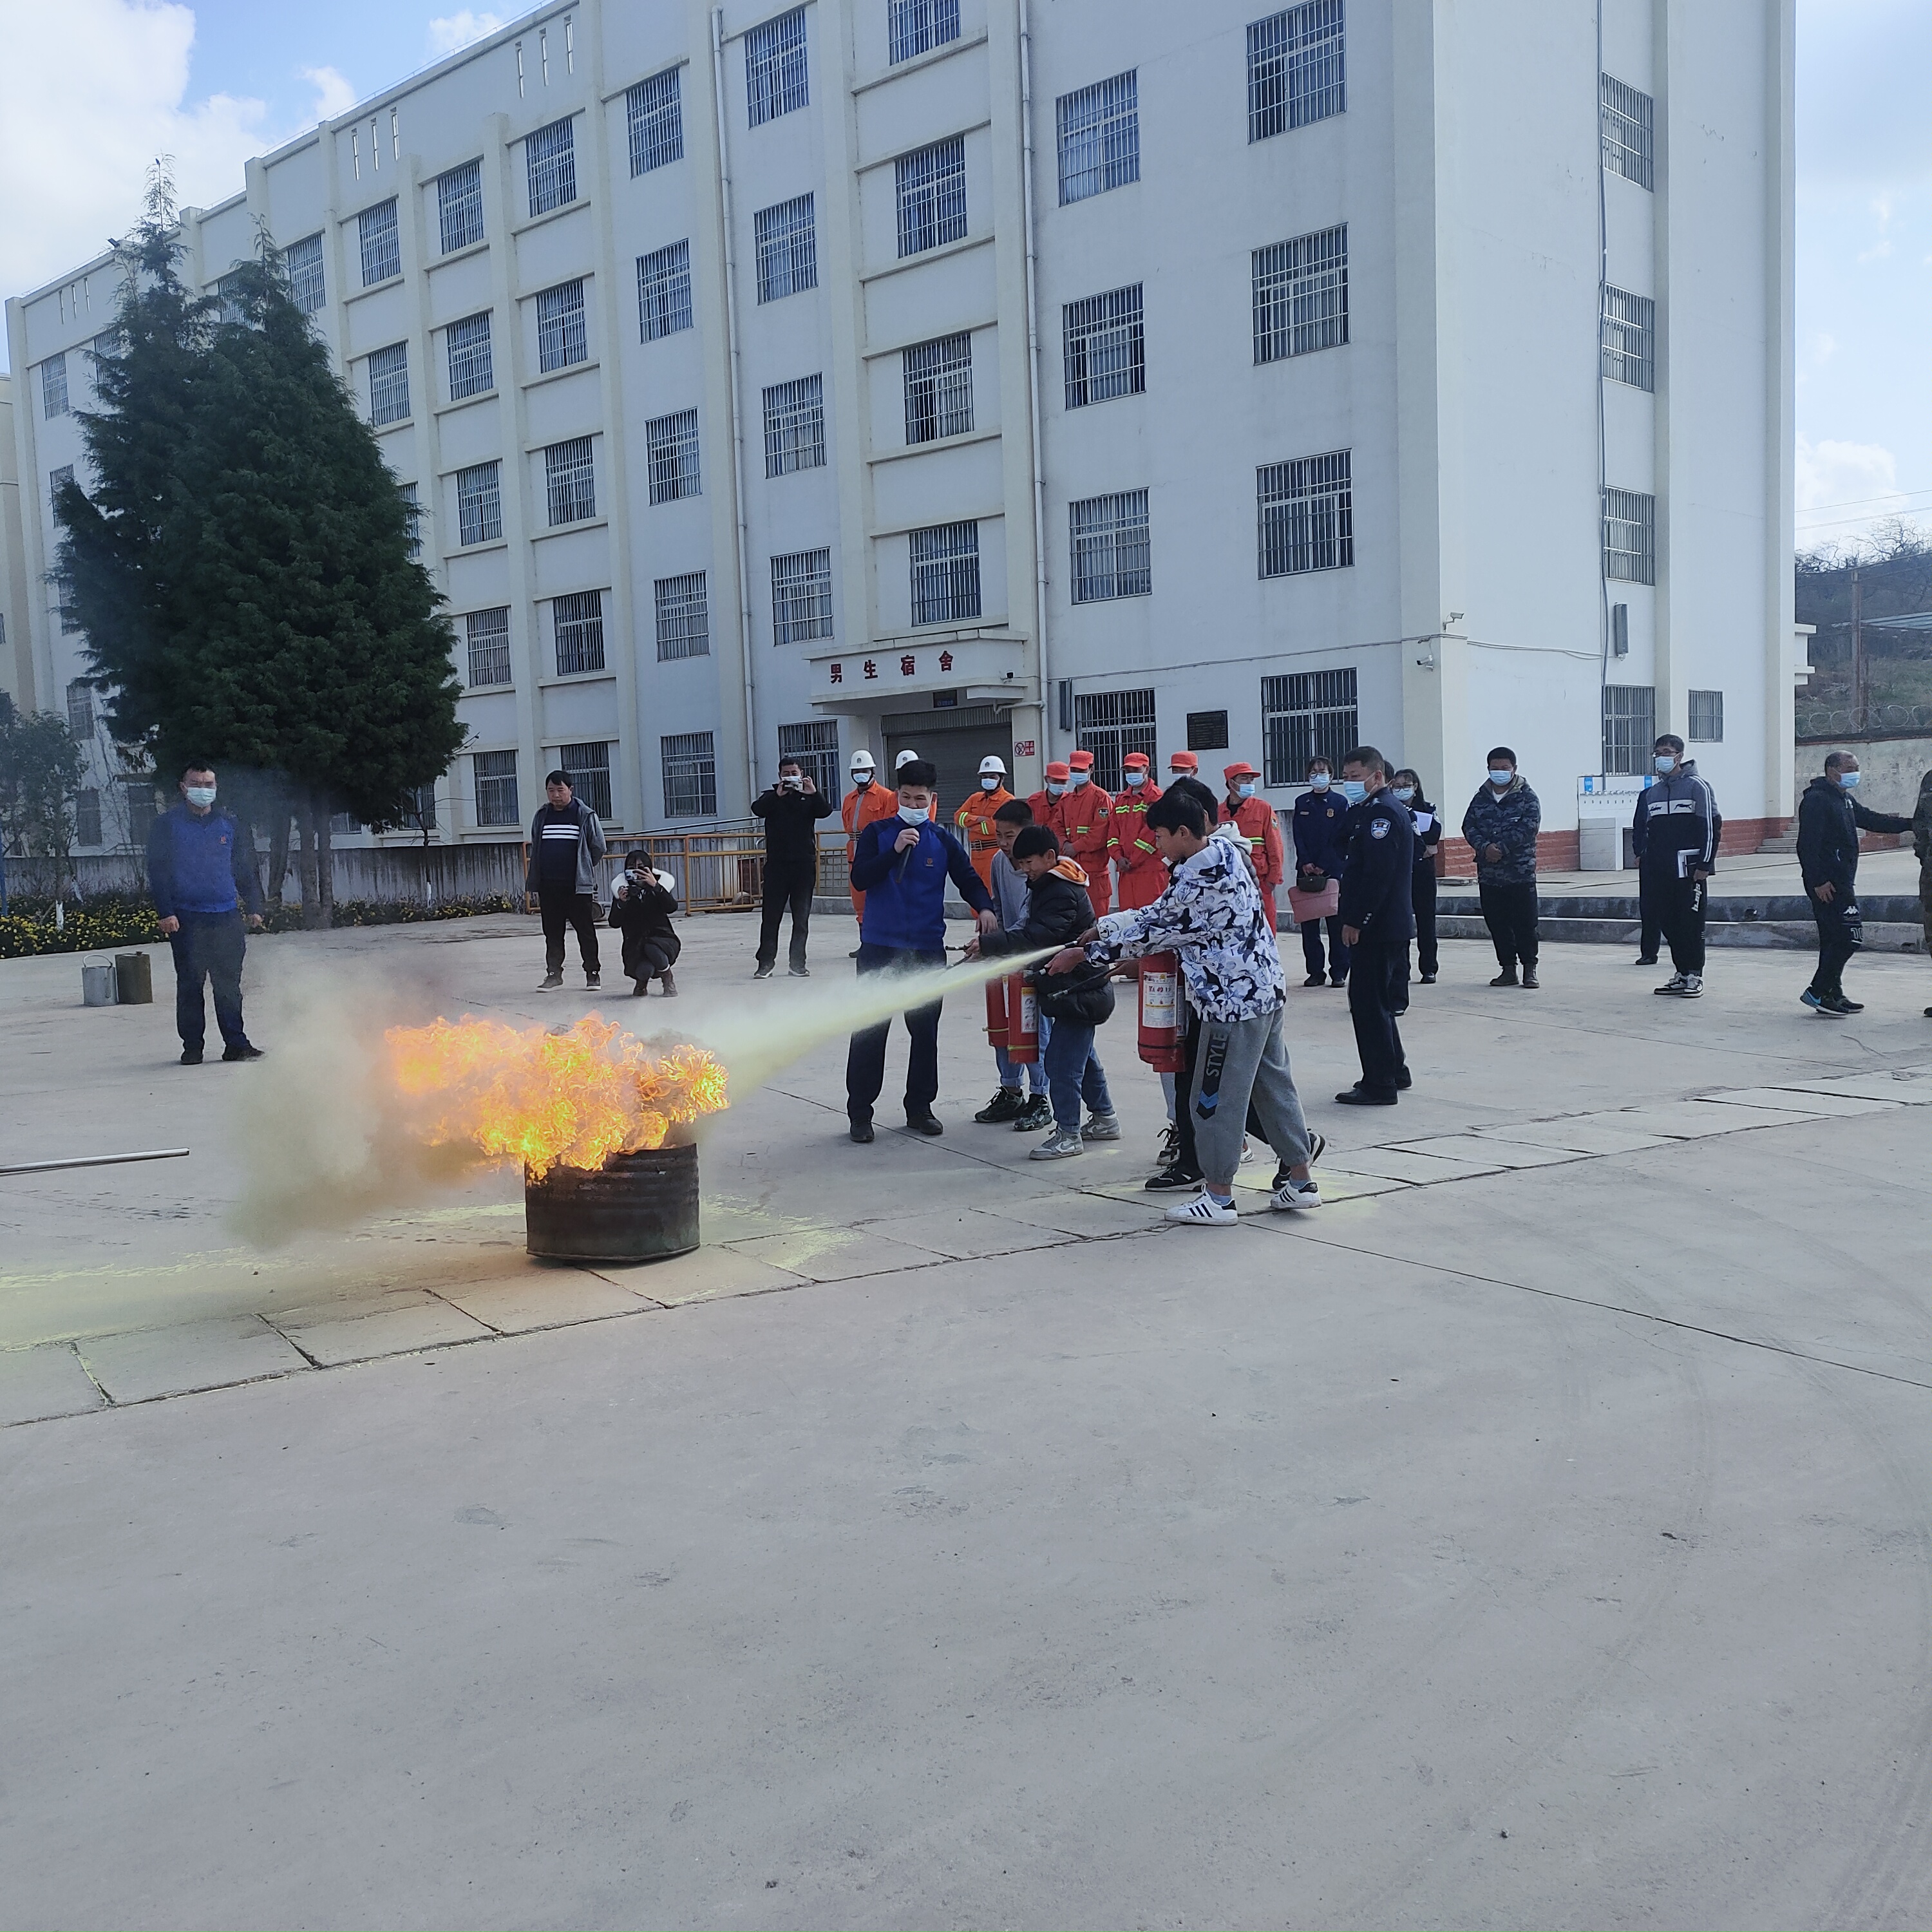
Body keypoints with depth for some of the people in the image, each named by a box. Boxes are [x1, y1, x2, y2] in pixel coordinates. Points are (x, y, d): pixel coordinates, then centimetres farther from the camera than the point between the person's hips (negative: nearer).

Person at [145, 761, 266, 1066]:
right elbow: (157, 871, 1)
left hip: (227, 918, 2)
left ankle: (236, 1044, 8)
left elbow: (246, 869, 17)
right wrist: (165, 912, -8)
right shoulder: (167, 825, 5)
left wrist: (253, 908, 10)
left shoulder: (230, 824, 13)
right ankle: (192, 1047, 9)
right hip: (186, 919, -2)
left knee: (229, 984, 3)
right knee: (190, 985, 2)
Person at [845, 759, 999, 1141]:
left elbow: (969, 880, 10)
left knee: (925, 1031, 7)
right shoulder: (877, 833, 1)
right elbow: (859, 879, -9)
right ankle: (860, 1112, 7)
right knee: (869, 1030, -2)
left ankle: (920, 1107, 21)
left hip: (927, 949, 2)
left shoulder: (942, 841, 6)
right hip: (879, 947, -2)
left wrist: (985, 907, -10)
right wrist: (895, 851, -19)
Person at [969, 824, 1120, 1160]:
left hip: (1080, 990, -11)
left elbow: (1036, 936, -31)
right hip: (1078, 986, 11)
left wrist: (987, 944, -36)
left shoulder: (1062, 893, -21)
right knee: (1081, 1055, 20)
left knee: (1061, 1060, -9)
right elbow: (1031, 930, 16)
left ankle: (1068, 1134, -1)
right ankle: (1104, 1118, 34)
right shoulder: (1048, 885, 12)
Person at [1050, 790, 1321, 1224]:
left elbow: (1154, 931, -14)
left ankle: (1218, 1196, 9)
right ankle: (1300, 1180, 24)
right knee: (1272, 1083, 16)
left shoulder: (1201, 879, -23)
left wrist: (1084, 954, -5)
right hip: (1266, 988, 10)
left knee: (1214, 1096, 1)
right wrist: (1102, 927, 10)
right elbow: (1163, 913, 12)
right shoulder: (1224, 849, 7)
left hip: (1234, 999, -10)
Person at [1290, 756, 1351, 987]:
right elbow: (1297, 835, 6)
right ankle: (1314, 971, 8)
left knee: (1337, 921, -2)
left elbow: (1341, 838, -2)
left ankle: (1339, 972, 2)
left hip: (1333, 870, -3)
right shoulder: (1302, 803, 12)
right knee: (1308, 922, 2)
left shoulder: (1340, 802, 3)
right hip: (1306, 870, 3)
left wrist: (1323, 865, -9)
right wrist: (1306, 862, -8)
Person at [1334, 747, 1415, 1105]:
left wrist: (1355, 921, -21)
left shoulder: (1382, 811, -15)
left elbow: (1377, 874, -22)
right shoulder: (1392, 808, 18)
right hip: (1393, 923, 11)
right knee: (1380, 1001, 19)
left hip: (1376, 927, -11)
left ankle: (1379, 1085, -3)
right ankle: (1394, 1069, 28)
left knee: (1368, 1002, -7)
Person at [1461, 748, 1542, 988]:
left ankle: (1529, 969, 6)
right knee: (1497, 923, 7)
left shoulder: (1527, 797, 0)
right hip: (1489, 873, 4)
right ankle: (1508, 969, 16)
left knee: (1525, 922, -3)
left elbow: (1529, 827, -13)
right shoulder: (1481, 797, 11)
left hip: (1521, 871, -4)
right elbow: (1469, 826, 2)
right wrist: (1484, 847, -16)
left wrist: (1501, 848, -19)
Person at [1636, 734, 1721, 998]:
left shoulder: (1697, 786, -4)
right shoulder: (1651, 794, 15)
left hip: (1689, 870, -6)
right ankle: (1681, 973, 16)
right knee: (1669, 924, 7)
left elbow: (1712, 827, -8)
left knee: (1692, 924, -4)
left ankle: (1695, 976, 2)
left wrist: (1705, 864, -13)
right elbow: (1644, 831, 22)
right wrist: (1642, 857, 14)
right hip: (1660, 872, 6)